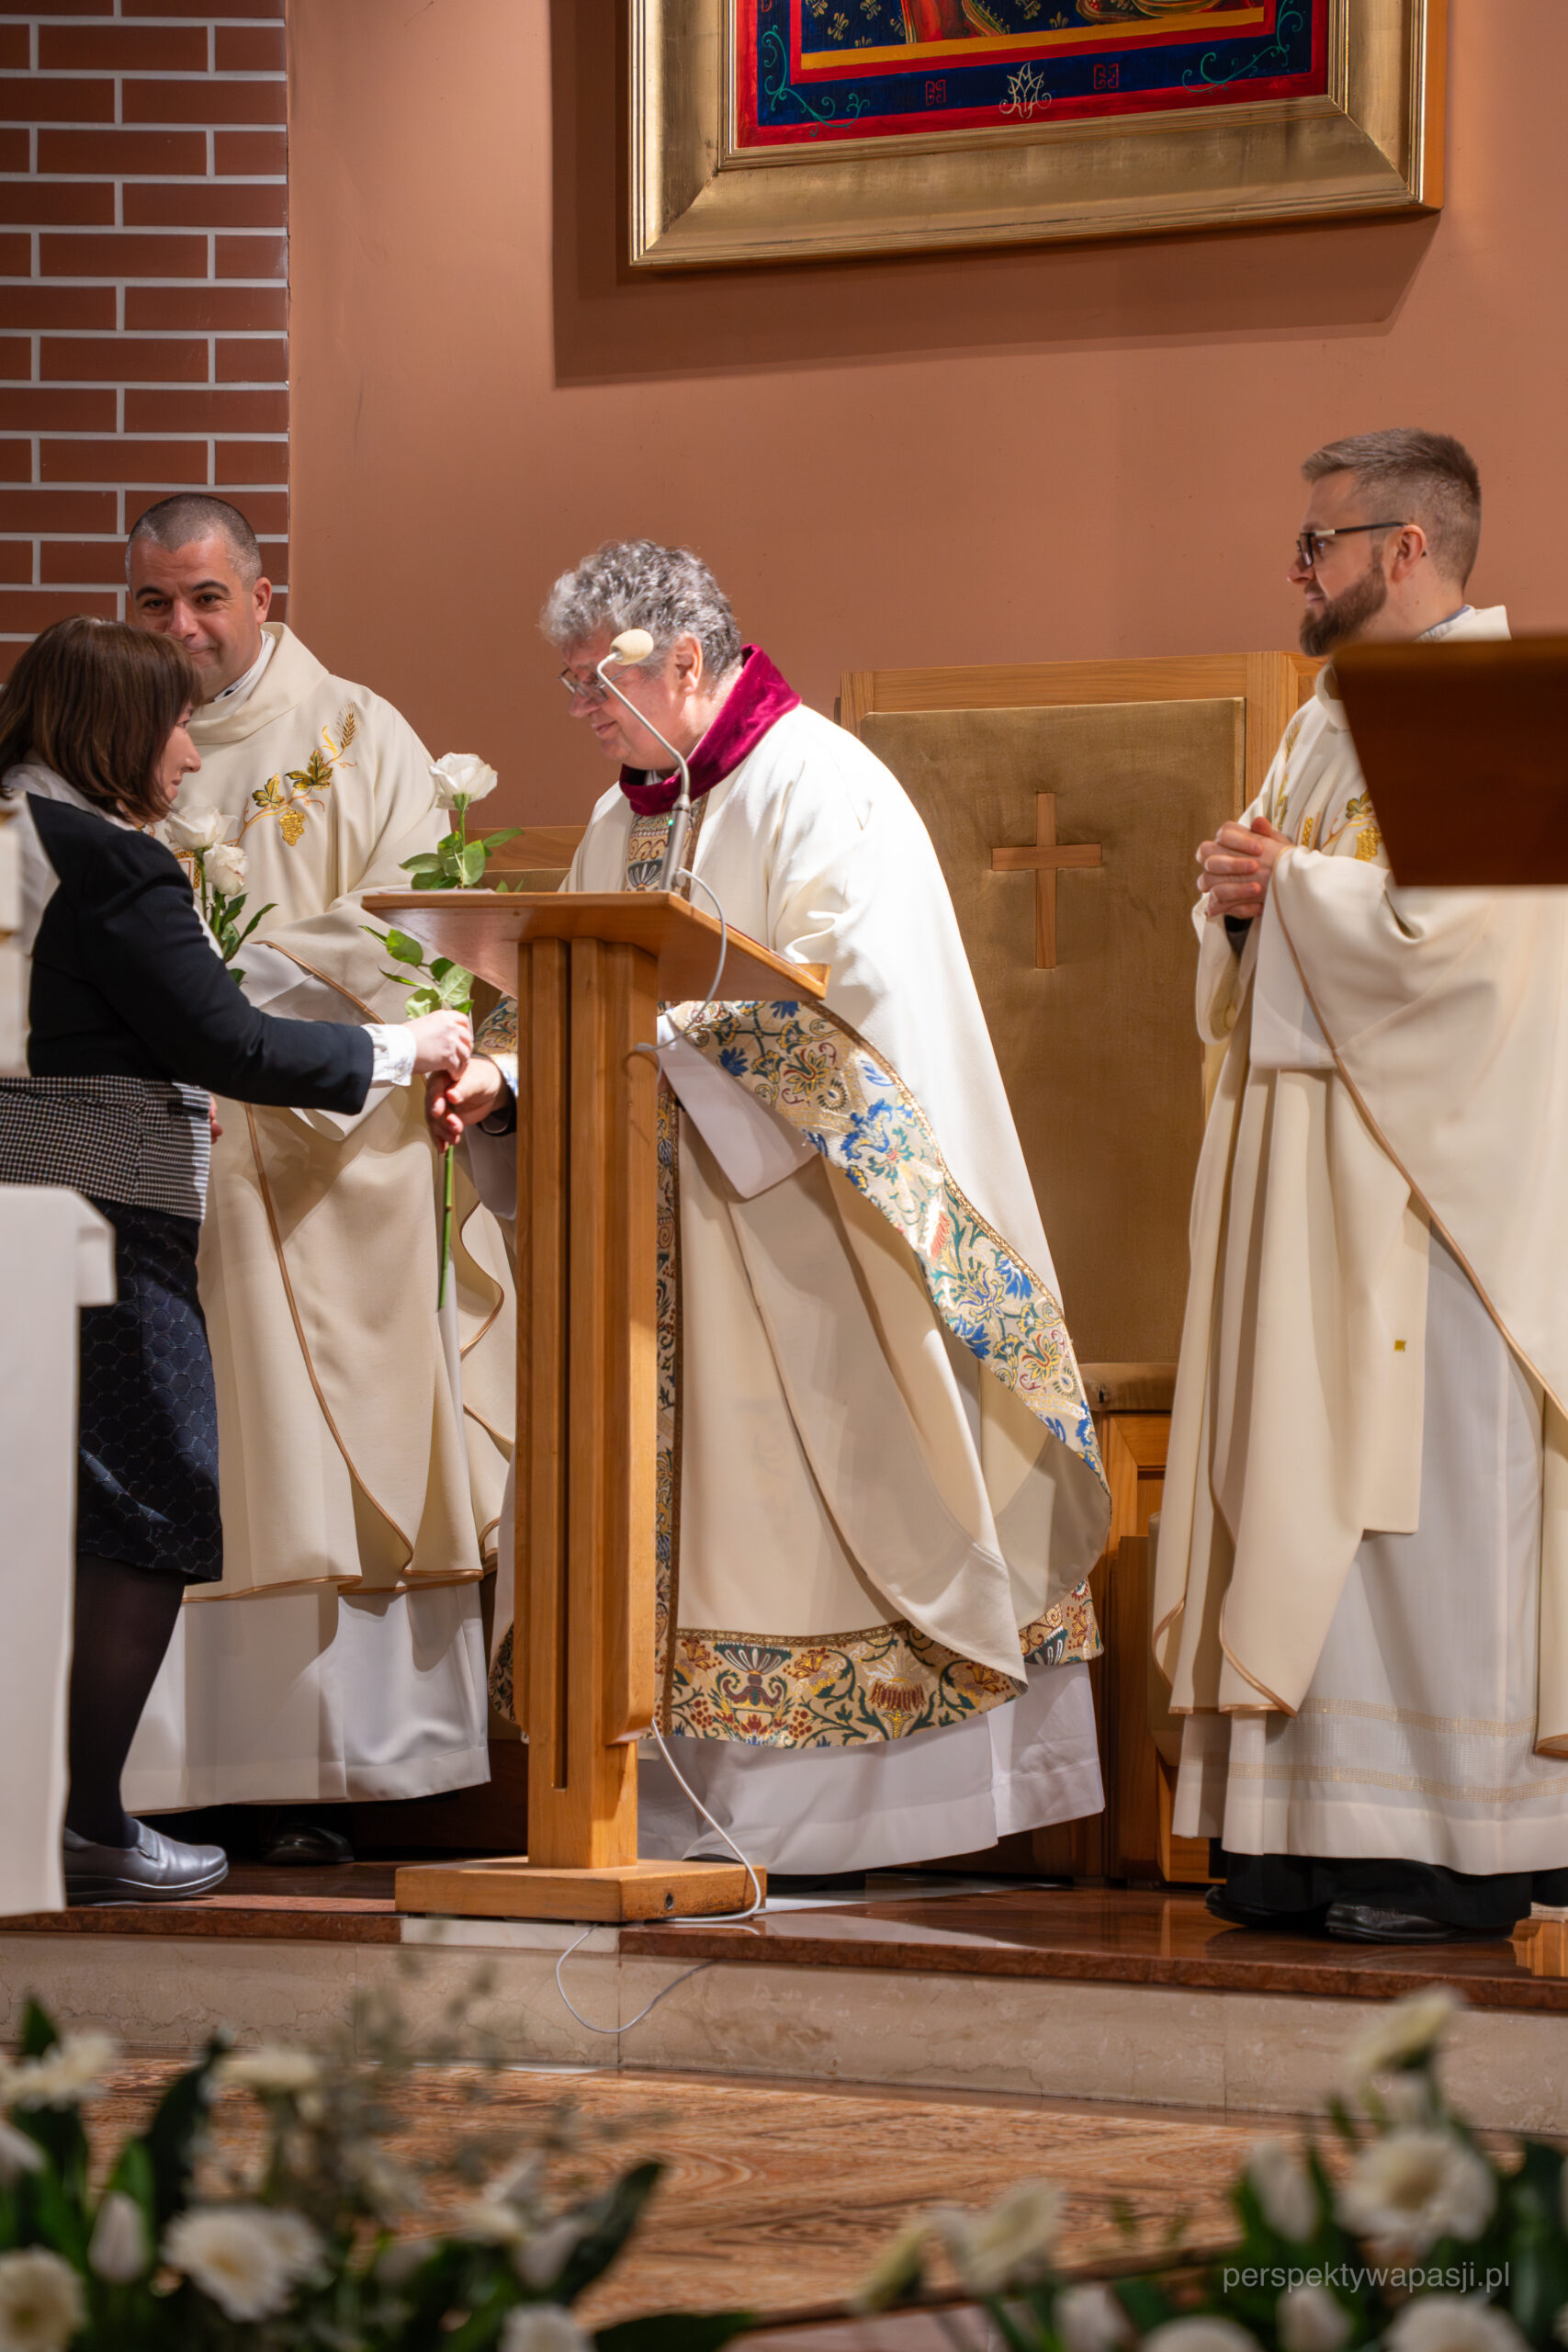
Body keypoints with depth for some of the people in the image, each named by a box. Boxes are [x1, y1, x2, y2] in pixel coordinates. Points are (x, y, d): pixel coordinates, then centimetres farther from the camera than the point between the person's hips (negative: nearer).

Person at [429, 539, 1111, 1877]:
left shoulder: (822, 790, -9)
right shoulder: (627, 818, 18)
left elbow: (842, 982, -21)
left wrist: (660, 1018, -21)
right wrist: (505, 1070, -3)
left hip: (795, 1225, -8)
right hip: (667, 1226, 8)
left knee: (812, 1500, -7)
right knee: (666, 1500, 4)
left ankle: (835, 1812, -2)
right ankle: (679, 1806, 5)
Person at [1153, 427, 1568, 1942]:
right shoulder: (1326, 719, 19)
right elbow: (1256, 957, 22)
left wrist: (1290, 883, -8)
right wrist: (1237, 894, 0)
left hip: (1424, 1167, -9)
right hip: (1299, 1159, 9)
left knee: (1415, 1476, -9)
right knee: (1304, 1475, 5)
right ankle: (1317, 1831, 7)